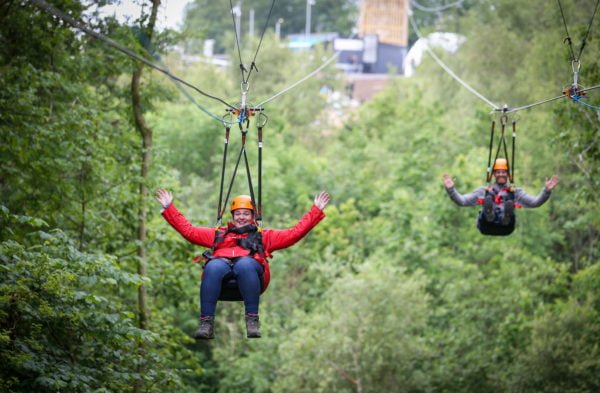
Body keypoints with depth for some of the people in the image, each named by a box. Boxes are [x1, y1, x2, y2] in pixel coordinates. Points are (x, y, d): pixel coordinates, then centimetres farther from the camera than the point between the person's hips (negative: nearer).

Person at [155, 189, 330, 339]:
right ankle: (206, 322, -42)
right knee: (214, 266, -37)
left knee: (244, 264, -38)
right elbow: (187, 230, 34)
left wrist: (316, 210, 22)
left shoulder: (264, 236, 35)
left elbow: (295, 233, 27)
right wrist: (169, 207, 29)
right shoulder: (219, 234, 39)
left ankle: (252, 320, -38)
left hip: (249, 272, -1)